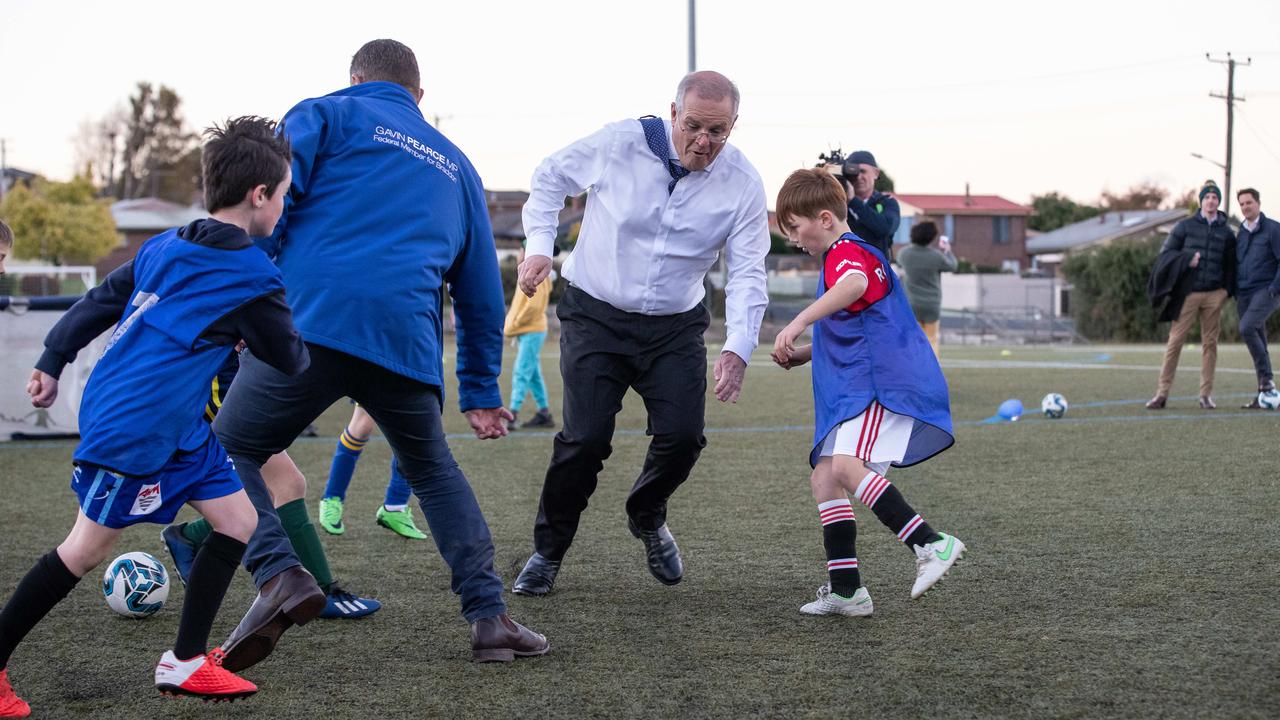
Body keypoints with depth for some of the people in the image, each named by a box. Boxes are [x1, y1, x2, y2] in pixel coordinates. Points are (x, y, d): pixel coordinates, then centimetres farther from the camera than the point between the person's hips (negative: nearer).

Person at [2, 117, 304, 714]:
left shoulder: (166, 247, 9)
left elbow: (97, 300, 13)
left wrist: (50, 364, 19)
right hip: (131, 429, -9)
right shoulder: (252, 278, -14)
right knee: (86, 549, 0)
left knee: (239, 520, 8)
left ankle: (185, 663, 13)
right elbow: (291, 361, -3)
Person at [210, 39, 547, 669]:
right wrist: (481, 392, 34)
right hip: (407, 344, 4)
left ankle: (276, 573, -12)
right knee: (433, 471, 26)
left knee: (229, 451, 13)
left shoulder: (325, 114, 16)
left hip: (308, 325, -4)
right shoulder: (455, 166, 28)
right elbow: (481, 291, 29)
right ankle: (489, 618, 14)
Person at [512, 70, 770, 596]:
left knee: (683, 436, -10)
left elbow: (747, 272, -10)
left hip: (675, 326, 2)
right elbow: (550, 178, 4)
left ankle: (647, 518, 25)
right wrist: (539, 247, -7)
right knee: (585, 439, -13)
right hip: (595, 315, -2)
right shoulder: (619, 144, -15)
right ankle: (547, 552, 10)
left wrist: (738, 348, -24)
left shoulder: (742, 183, -10)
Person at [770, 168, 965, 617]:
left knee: (847, 464, -28)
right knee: (823, 476, 4)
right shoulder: (841, 259, 27)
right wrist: (804, 354, 24)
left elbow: (855, 284, -35)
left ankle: (932, 545, -28)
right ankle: (845, 590, 2)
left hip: (885, 383, -11)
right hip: (855, 390, 11)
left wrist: (797, 324, -41)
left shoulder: (848, 252, -8)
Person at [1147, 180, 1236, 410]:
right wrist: (1186, 261, -10)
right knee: (1175, 341, -7)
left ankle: (1206, 394, 8)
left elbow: (1231, 265, 16)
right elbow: (1165, 253, 6)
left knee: (1210, 343, 2)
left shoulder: (1226, 232, 12)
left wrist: (1227, 290, 2)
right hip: (1189, 293, -2)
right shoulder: (1185, 226, 6)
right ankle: (1162, 393, -5)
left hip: (1214, 294, 2)